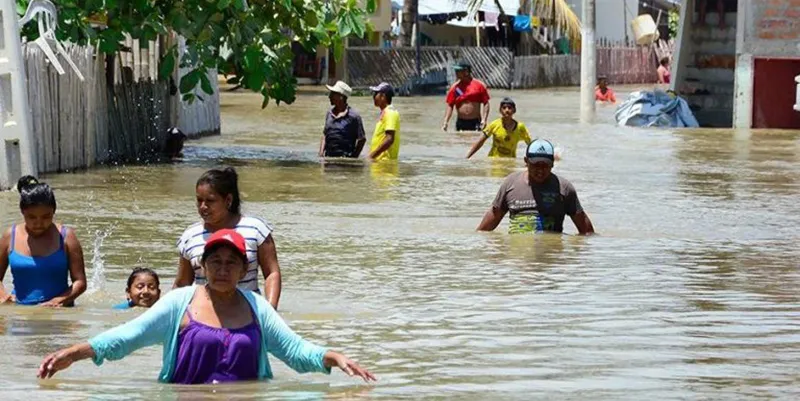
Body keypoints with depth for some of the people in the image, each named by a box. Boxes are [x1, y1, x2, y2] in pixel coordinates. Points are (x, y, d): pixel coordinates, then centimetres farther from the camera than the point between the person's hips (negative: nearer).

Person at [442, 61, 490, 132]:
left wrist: (484, 120, -10)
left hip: (475, 123, -2)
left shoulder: (479, 85, -1)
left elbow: (486, 104, 1)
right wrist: (445, 122, -4)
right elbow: (450, 106, 6)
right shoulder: (455, 87, 6)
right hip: (461, 123, 2)